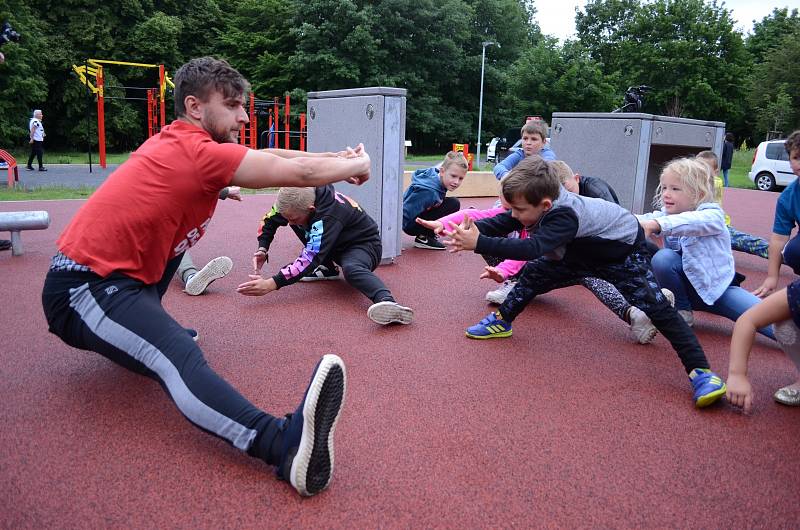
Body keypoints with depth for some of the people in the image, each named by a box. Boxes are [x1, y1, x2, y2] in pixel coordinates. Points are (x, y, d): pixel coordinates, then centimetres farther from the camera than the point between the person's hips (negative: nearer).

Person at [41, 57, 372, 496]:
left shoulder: (177, 141, 10)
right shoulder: (197, 151, -16)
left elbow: (273, 157, 17)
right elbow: (299, 172, -16)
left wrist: (338, 158, 15)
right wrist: (356, 166, 1)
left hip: (97, 273, 11)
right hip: (84, 293, -11)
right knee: (180, 358, -35)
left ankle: (146, 330, 33)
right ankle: (285, 446, -58)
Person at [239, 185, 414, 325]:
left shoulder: (330, 214, -36)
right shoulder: (295, 201, -15)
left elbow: (311, 258, -41)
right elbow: (270, 220, 4)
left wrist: (271, 284, -46)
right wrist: (262, 248, -13)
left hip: (363, 245, -8)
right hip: (336, 245, 8)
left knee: (352, 269, -41)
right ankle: (328, 270, 2)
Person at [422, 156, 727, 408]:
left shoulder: (563, 215, -43)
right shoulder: (536, 204, -20)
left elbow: (531, 248, -55)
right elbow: (499, 224, -14)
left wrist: (478, 244, -56)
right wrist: (469, 230, -32)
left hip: (624, 251, -8)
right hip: (584, 250, 8)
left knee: (655, 306, -19)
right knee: (534, 273, 2)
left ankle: (700, 371, -17)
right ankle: (502, 321, 19)